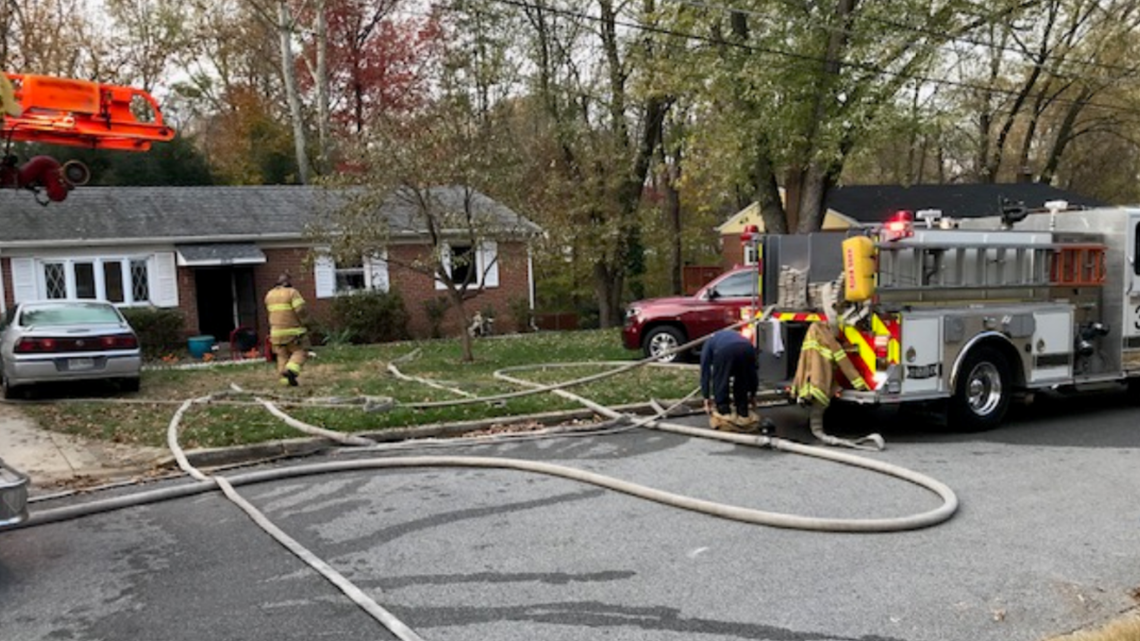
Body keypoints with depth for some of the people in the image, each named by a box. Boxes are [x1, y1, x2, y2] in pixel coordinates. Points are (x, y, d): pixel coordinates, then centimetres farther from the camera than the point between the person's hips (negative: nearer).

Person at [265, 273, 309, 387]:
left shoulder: (269, 295, 10)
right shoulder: (292, 293, -10)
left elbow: (271, 311, 11)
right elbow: (300, 309, -17)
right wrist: (301, 322, -1)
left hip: (276, 330, 6)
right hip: (292, 330, -6)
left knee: (283, 356, 10)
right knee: (300, 352, 3)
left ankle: (285, 380, 6)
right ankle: (291, 370, -17)